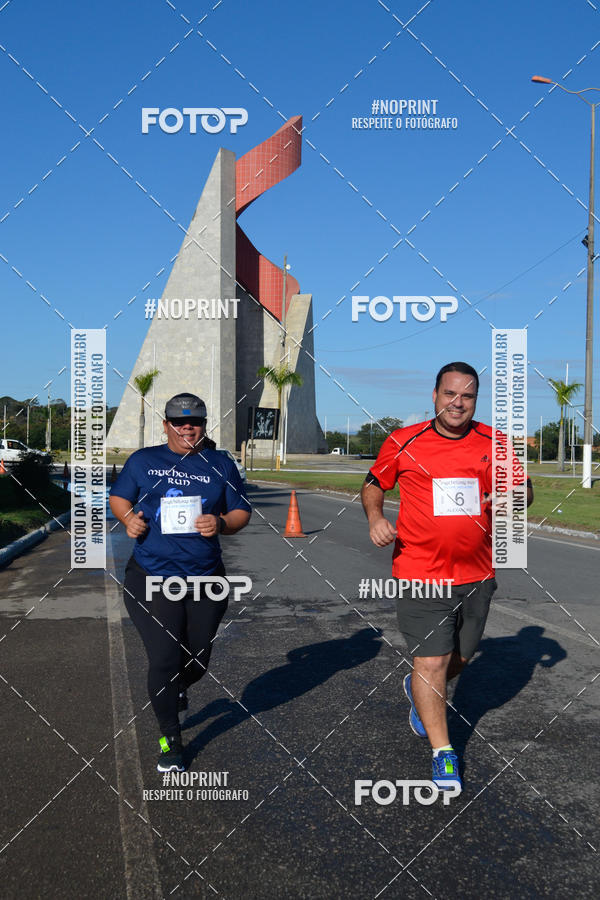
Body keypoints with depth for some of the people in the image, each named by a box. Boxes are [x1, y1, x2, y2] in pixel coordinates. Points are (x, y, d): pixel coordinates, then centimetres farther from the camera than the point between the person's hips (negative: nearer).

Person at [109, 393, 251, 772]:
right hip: (151, 578, -1)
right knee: (164, 660, -5)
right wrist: (129, 518, -7)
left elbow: (242, 511, 6)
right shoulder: (143, 460, 5)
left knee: (198, 659, 12)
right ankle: (170, 738, 17)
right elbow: (118, 496, 15)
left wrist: (221, 524, -15)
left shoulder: (221, 464, 6)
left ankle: (178, 688, 50)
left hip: (206, 579, 2)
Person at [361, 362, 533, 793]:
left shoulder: (493, 443, 1)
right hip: (420, 575, -3)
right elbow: (373, 485, 9)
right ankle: (443, 753, 11)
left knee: (461, 656, 19)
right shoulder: (403, 442, -4)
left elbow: (525, 489, 12)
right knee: (431, 662, -5)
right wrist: (376, 518, -10)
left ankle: (418, 691, 50)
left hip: (476, 575, 4)